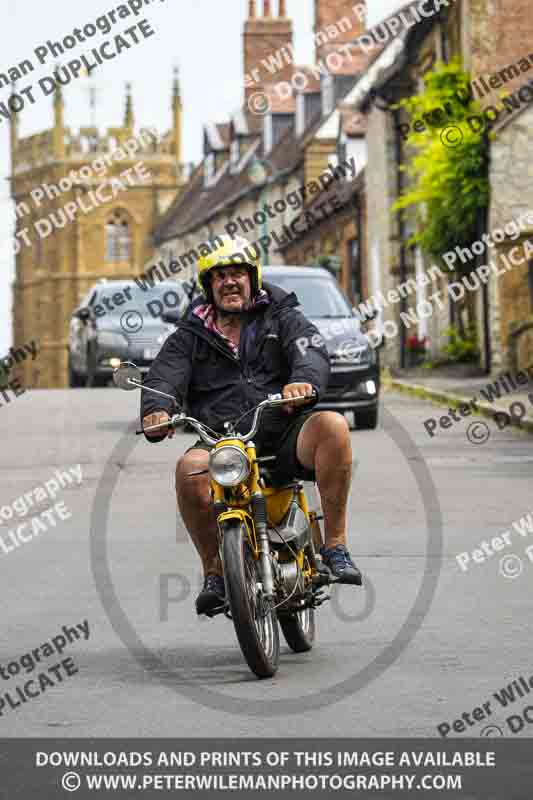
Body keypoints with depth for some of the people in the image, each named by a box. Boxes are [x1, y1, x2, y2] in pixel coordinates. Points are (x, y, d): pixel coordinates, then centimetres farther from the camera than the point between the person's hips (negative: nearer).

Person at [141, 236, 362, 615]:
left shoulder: (282, 319, 14)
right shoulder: (190, 337, 18)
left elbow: (313, 351, -6)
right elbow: (164, 375, 2)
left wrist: (303, 380, -31)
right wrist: (157, 411, -23)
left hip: (284, 435, 0)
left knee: (332, 425, -32)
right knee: (190, 468, -33)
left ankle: (335, 545, -23)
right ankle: (215, 569, -13)